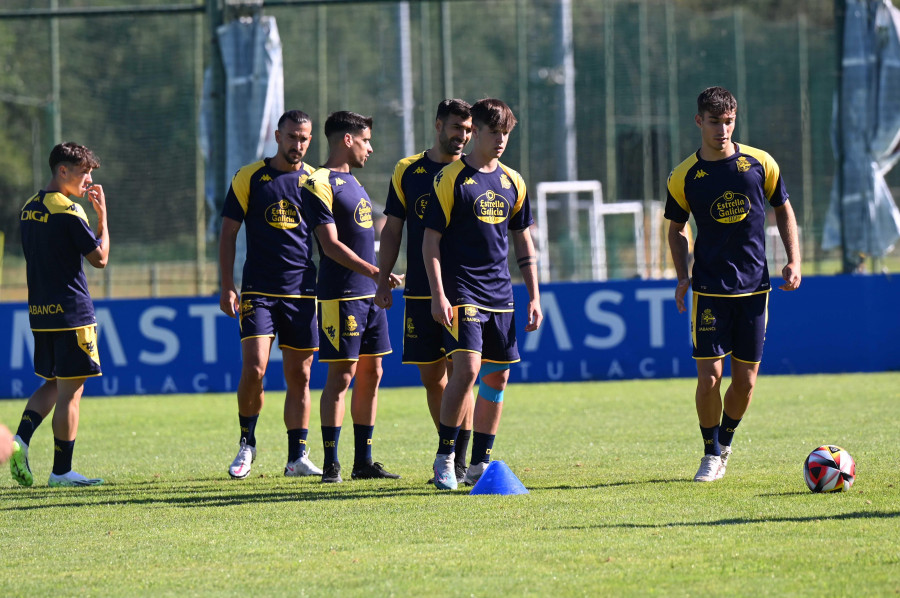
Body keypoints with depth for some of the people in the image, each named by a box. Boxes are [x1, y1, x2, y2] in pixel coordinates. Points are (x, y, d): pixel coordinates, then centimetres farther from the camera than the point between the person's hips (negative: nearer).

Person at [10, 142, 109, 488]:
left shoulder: (29, 209, 11)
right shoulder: (69, 211, -14)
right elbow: (100, 258, -9)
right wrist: (102, 216, -3)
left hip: (39, 313, 8)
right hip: (71, 312, -8)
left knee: (52, 384, 19)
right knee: (70, 391, -1)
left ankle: (21, 439, -3)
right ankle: (62, 471, 1)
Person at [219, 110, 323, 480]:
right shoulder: (248, 178, 2)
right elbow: (228, 234, 3)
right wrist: (227, 287, -4)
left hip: (303, 292, 2)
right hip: (259, 292, -2)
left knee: (299, 376, 3)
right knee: (254, 369, -12)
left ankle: (297, 457, 9)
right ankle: (247, 445, 8)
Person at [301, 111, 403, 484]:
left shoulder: (352, 182, 18)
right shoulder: (320, 184, -11)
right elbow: (330, 245, -18)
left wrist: (379, 280, 21)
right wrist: (375, 272, -23)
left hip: (369, 293, 9)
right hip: (340, 295, -9)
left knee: (371, 373, 9)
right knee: (341, 375, -8)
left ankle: (364, 461, 14)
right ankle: (331, 463, -5)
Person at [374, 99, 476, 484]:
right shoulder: (408, 171, 8)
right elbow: (392, 229, 11)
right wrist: (383, 280, 5)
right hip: (419, 293, 2)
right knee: (431, 377, 5)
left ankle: (458, 463, -3)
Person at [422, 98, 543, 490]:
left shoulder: (512, 182, 12)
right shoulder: (451, 179, -4)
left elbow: (522, 241, 19)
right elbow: (431, 240, -5)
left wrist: (534, 297, 14)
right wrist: (438, 295, -13)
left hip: (500, 294, 6)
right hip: (462, 292, -6)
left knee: (497, 378, 5)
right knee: (466, 369, -18)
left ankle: (480, 465, 14)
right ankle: (444, 457, -7)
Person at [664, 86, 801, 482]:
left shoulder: (760, 164, 0)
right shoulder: (684, 177, -2)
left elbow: (783, 210, 11)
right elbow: (677, 229, 11)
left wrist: (793, 260, 1)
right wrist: (682, 276, -1)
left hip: (754, 286, 1)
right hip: (709, 289, -1)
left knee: (745, 379, 4)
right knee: (709, 376, -9)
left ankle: (725, 443, 28)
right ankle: (711, 454, 9)